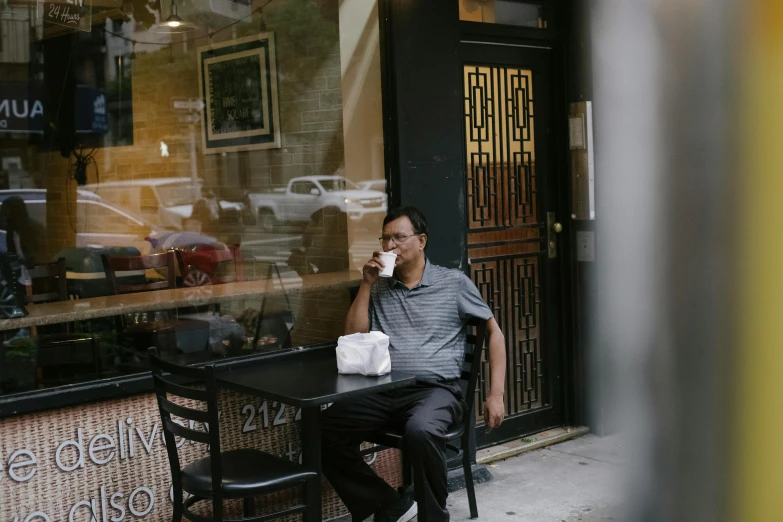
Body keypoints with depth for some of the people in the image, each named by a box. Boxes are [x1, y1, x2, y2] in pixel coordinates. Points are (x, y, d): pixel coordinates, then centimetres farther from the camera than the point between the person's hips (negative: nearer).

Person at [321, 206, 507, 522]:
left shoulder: (454, 283, 8)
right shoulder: (378, 287, 17)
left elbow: (494, 332, 10)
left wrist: (496, 395, 2)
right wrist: (366, 285, 2)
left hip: (435, 390, -4)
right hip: (383, 390, 4)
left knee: (420, 431, -38)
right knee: (323, 431, -19)